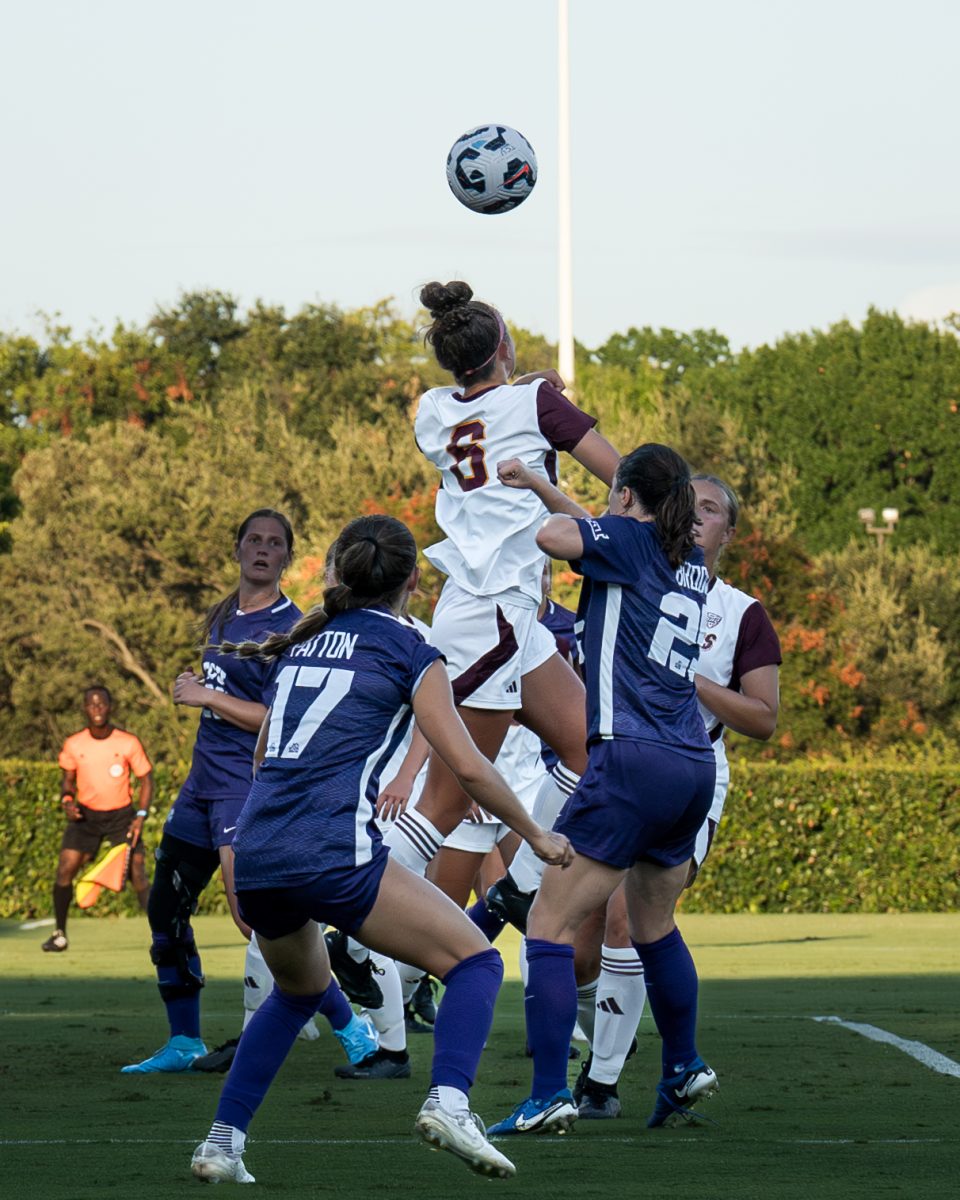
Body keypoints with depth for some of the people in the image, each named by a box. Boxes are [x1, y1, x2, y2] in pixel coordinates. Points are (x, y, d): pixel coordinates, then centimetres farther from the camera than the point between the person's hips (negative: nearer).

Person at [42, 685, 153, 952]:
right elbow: (67, 779, 9)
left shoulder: (128, 743, -10)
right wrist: (67, 801, -12)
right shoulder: (73, 745, -6)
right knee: (65, 869, -10)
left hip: (122, 815, -2)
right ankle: (59, 934, 5)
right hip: (86, 815, 2)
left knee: (137, 872, -12)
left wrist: (141, 816, -13)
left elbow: (146, 779, -1)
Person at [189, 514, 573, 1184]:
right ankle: (448, 1101, -21)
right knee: (476, 962, 3)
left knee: (301, 990, 31)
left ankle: (221, 1144, 23)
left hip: (255, 856, 7)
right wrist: (536, 836, 11)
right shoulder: (408, 651, 4)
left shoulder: (304, 642, 21)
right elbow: (468, 766, -2)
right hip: (333, 853, -7)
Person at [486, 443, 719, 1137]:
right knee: (653, 926, 27)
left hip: (632, 763, -8)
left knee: (550, 928, -5)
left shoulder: (629, 540, -1)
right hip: (694, 770, 8)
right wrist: (535, 482, 30)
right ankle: (685, 1071, 33)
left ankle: (550, 1096, -14)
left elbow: (548, 534, -17)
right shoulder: (692, 565, 19)